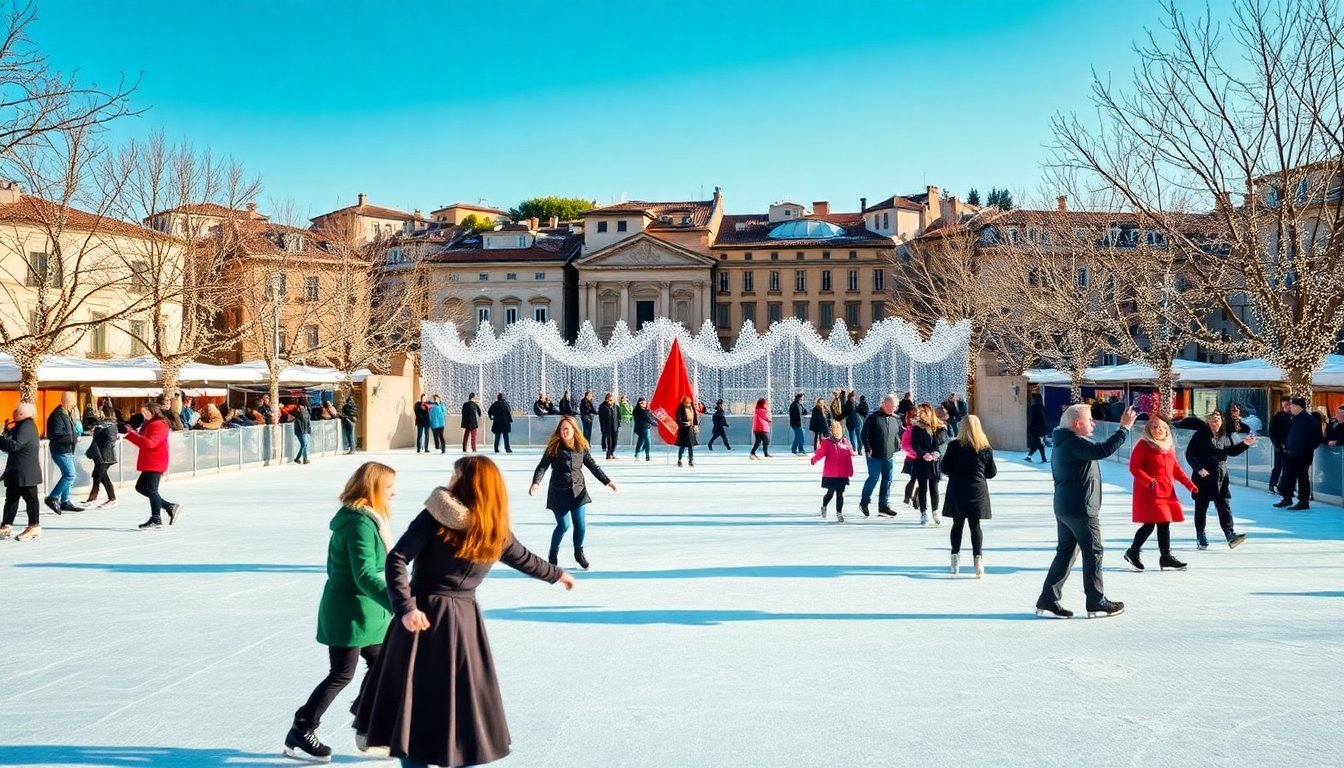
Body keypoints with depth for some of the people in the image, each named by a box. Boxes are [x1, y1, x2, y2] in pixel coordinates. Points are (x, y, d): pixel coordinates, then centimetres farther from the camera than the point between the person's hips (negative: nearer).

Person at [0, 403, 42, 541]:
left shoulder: (26, 427, -18)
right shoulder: (21, 425, 15)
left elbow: (14, 445, -28)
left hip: (25, 472, -11)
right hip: (18, 471, 11)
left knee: (30, 498, -2)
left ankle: (34, 527, 5)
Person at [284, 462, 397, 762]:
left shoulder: (368, 520, 8)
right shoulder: (360, 524, -24)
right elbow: (365, 576, -31)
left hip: (367, 613, 10)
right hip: (350, 613, -10)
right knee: (342, 675, 0)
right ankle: (299, 735, 10)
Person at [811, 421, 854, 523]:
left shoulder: (846, 443, 4)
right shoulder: (826, 442, -4)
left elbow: (849, 459, 7)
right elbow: (820, 452, -16)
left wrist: (850, 472, 3)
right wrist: (814, 459, -33)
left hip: (842, 475, 2)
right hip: (830, 474, -2)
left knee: (840, 493, 2)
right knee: (830, 492, 7)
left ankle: (839, 513, 10)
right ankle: (824, 507, 33)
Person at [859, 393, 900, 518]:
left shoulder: (894, 419, 11)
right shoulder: (873, 417, -9)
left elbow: (897, 434, 24)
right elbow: (864, 435, -10)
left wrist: (897, 444, 9)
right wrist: (868, 448, -14)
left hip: (889, 456, 6)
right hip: (875, 455, -6)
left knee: (887, 480, 6)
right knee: (874, 478, -7)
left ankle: (884, 506, 13)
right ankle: (864, 502, 11)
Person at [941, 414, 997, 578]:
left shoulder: (954, 446, -8)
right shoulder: (986, 449, -2)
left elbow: (944, 468, -6)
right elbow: (992, 473, 3)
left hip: (957, 491, -1)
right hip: (977, 491, 1)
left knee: (958, 524, 12)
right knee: (975, 525, 7)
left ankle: (955, 558, 12)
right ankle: (978, 558, -3)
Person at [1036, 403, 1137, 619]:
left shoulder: (1061, 443, 15)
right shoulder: (1075, 443, -18)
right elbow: (1103, 450, -30)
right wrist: (1125, 428, -24)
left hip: (1064, 509, 10)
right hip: (1081, 510, -10)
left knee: (1066, 552, 12)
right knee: (1093, 553, 1)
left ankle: (1048, 600, 9)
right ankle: (1096, 602, 8)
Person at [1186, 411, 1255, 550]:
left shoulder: (1224, 435, 8)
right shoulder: (1200, 435, -7)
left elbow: (1232, 451, 20)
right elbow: (1189, 454, -7)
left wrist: (1244, 444, 4)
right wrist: (1199, 469, -18)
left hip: (1221, 477, 4)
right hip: (1203, 476, -4)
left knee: (1224, 507, -3)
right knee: (1201, 507, 6)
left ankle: (1230, 534, -8)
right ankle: (1200, 536, 15)